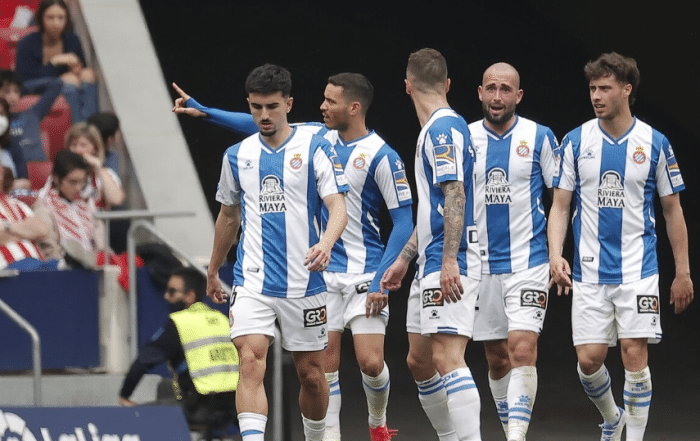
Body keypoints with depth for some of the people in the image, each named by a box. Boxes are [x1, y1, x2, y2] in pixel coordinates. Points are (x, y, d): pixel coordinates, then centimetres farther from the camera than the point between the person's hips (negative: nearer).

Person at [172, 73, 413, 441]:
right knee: (325, 362, 0)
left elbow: (404, 224, -10)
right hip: (322, 272, 5)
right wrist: (203, 111, 9)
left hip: (364, 275, -5)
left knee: (370, 362, -8)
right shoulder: (320, 136, 5)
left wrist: (381, 281, -15)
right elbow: (264, 128, 15)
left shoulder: (382, 156, -11)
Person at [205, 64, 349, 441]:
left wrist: (326, 243, -29)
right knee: (251, 360, -19)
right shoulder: (237, 156, 9)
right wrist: (213, 272, 29)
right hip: (253, 281, 1)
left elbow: (338, 207, -9)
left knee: (311, 374, 8)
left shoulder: (314, 148, -1)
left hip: (303, 281, -1)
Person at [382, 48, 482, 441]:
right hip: (432, 262, 11)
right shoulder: (434, 130, 20)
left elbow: (455, 197, -21)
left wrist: (449, 262, -28)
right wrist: (404, 259, 33)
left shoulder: (443, 128, -11)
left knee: (447, 359, -18)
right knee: (419, 361, 15)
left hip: (449, 265, -11)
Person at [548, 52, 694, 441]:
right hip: (590, 272, 2)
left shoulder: (654, 143, 0)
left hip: (638, 270, -2)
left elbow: (673, 210, 6)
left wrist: (683, 272, 4)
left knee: (635, 354, -9)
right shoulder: (576, 142, 3)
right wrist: (556, 255, -10)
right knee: (589, 358, 0)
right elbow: (560, 206, 6)